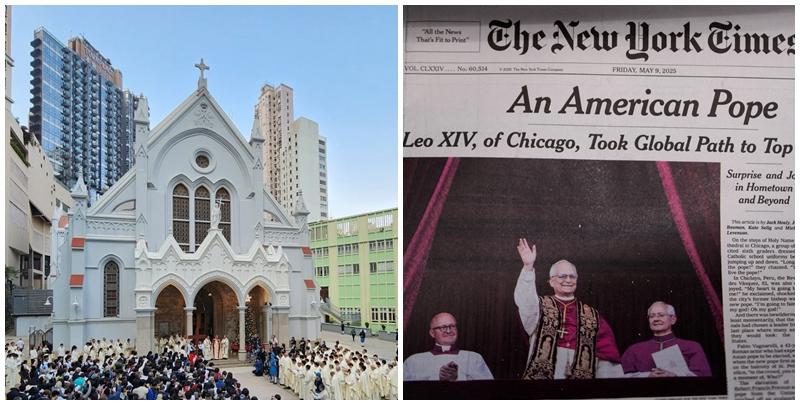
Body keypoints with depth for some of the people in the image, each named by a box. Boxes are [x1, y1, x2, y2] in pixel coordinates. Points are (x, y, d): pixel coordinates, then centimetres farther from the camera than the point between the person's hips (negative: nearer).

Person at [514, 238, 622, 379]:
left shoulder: (592, 316, 12)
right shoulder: (541, 306, 7)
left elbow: (607, 355, 8)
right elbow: (525, 302, -16)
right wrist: (528, 267, -28)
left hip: (582, 375, 2)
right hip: (541, 374, -2)